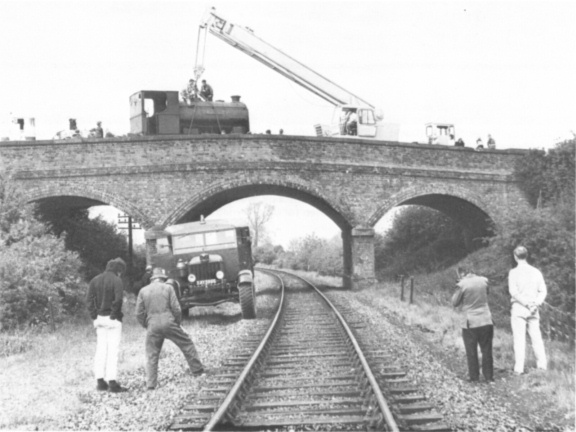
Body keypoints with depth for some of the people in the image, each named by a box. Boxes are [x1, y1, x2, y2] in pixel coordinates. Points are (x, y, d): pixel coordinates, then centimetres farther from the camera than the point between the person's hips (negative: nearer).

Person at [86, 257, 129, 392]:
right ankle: (112, 382, -4)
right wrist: (114, 314, -9)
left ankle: (100, 381, 13)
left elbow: (89, 299, 2)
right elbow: (118, 299, -21)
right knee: (113, 350, -3)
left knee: (100, 350, 11)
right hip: (113, 320, -6)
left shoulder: (95, 280, 8)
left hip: (99, 319, 6)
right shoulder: (117, 281, -10)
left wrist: (94, 315, 3)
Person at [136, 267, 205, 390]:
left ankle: (150, 384, 4)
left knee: (151, 356, 9)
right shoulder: (168, 288, 2)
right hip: (169, 323, -1)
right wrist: (178, 322, 12)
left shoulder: (143, 291, 7)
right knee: (187, 344, 16)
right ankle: (197, 370, 20)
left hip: (152, 326, 1)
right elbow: (176, 308, -3)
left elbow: (139, 313, 6)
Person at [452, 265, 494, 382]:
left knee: (471, 352, 9)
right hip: (486, 321, 3)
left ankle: (474, 376, 13)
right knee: (487, 351, 10)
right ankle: (488, 376, 13)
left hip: (470, 323, -3)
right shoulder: (483, 281, 0)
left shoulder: (462, 284, -12)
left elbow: (455, 303, -3)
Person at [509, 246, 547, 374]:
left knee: (519, 339, -4)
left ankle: (519, 368, -6)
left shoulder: (514, 272, -5)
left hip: (519, 308, -4)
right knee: (536, 337, 9)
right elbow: (543, 291, 2)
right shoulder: (536, 272, 8)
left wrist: (526, 303, -11)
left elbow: (513, 291, -13)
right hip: (533, 310, 4)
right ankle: (542, 365, 7)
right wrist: (536, 304, -7)